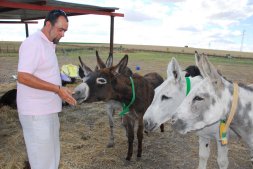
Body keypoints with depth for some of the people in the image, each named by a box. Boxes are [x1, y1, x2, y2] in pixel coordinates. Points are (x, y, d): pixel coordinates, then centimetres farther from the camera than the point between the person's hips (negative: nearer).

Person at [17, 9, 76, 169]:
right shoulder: (33, 43, -16)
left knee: (51, 155, 21)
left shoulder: (49, 44, 12)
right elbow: (23, 77, -24)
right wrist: (58, 89, -25)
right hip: (36, 113, -9)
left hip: (48, 110, 9)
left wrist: (62, 91, 11)